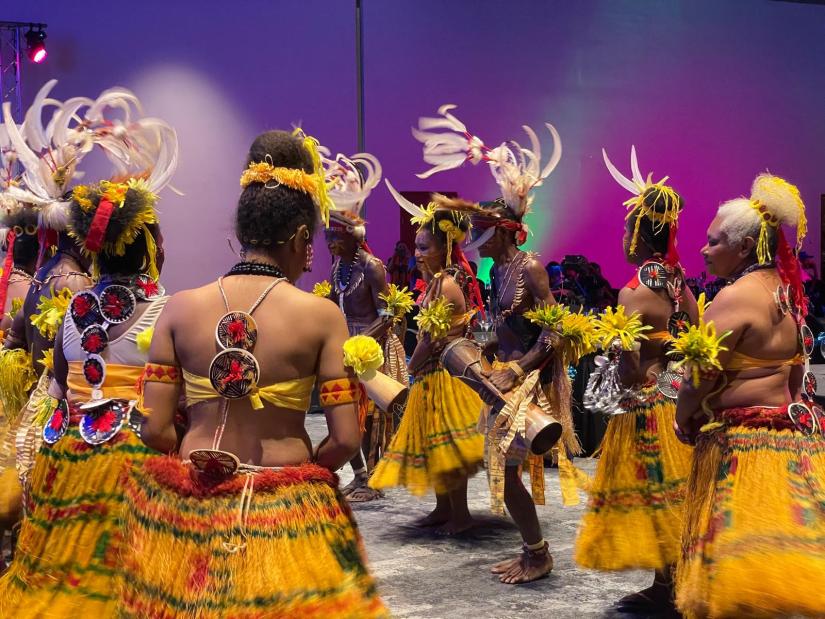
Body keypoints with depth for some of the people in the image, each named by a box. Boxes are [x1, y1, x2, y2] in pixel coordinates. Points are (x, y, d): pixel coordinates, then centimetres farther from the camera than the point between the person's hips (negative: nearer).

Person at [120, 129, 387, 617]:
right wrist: (300, 471, 7)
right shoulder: (322, 316, -10)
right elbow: (346, 439, -11)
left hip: (189, 504, 2)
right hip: (287, 511, -2)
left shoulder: (181, 308, -4)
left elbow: (155, 429, -4)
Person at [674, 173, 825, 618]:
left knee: (746, 550, -4)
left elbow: (701, 376, -15)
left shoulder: (737, 297, -16)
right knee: (777, 549, 14)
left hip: (743, 439, -9)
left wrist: (683, 422, 0)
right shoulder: (785, 290, 13)